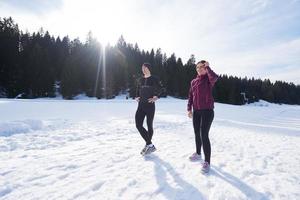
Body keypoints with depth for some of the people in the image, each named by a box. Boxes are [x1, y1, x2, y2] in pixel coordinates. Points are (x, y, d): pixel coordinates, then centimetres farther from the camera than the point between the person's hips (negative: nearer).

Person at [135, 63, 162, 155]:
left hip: (150, 105, -5)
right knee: (138, 125, -5)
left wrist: (155, 97, -12)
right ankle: (150, 145, 4)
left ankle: (148, 145, 20)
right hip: (141, 105, 5)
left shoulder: (154, 79, -1)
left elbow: (159, 89, -1)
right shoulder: (140, 80, 14)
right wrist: (137, 97, 10)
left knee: (149, 125, 3)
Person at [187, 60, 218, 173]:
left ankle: (207, 162, 0)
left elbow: (215, 77, -29)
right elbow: (190, 96, 12)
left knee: (204, 135, -11)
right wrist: (189, 109, 6)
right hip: (196, 111, 6)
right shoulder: (193, 81, 11)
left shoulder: (209, 79, -4)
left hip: (207, 111, -6)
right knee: (197, 133, 17)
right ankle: (198, 153, 37)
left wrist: (208, 67, -13)